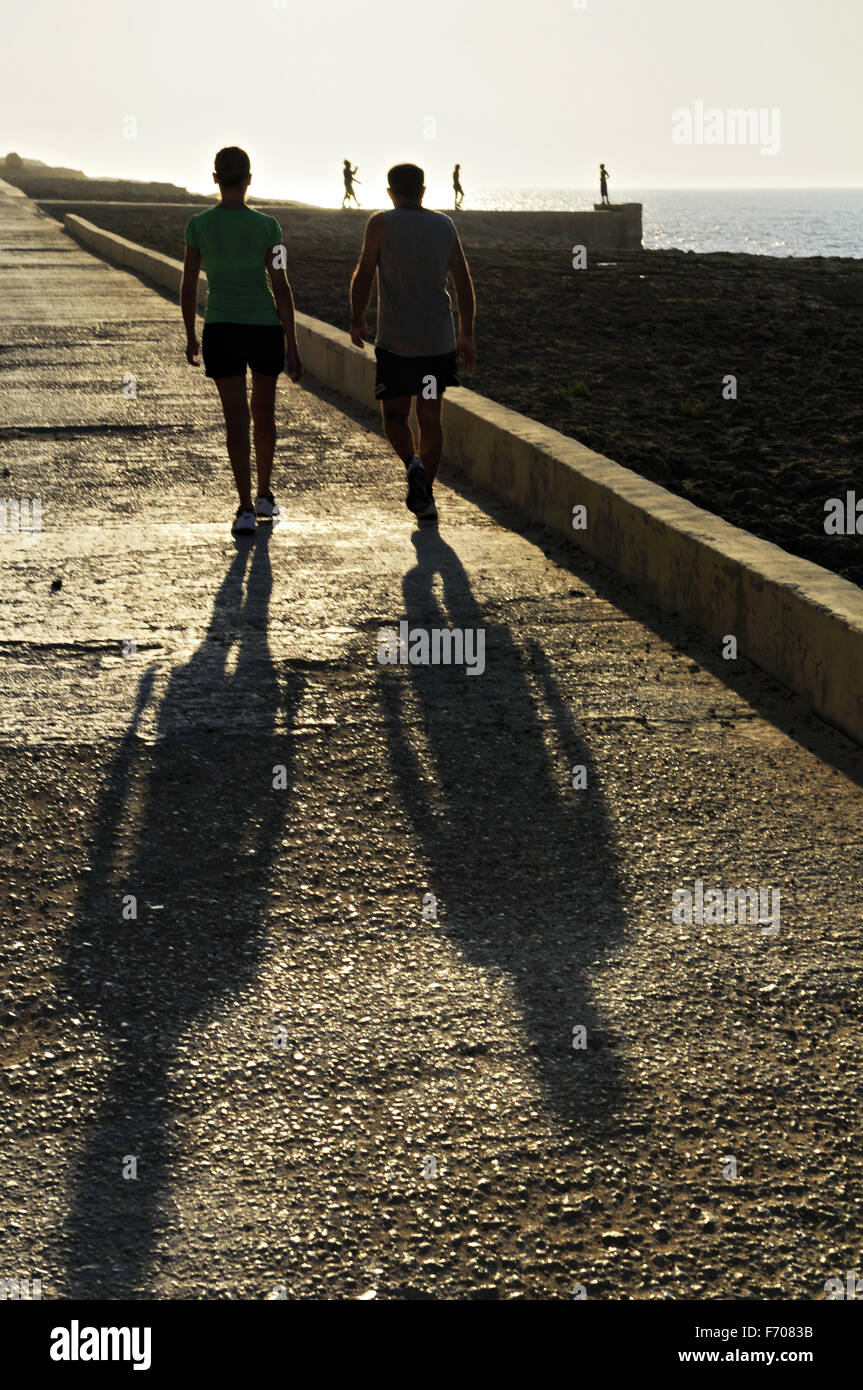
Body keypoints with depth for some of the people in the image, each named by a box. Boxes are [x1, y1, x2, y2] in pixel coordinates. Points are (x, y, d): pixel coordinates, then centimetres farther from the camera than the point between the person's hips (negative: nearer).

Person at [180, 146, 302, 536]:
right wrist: (292, 346, -2)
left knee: (236, 418, 2)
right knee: (264, 410, 18)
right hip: (265, 328, 0)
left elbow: (188, 287, 1)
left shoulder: (198, 224, -4)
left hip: (221, 331, 0)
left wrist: (190, 336, 15)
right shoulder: (267, 226, -7)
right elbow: (281, 288, -7)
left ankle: (246, 509, -6)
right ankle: (265, 496, 29)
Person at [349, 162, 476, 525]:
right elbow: (464, 284, 9)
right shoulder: (445, 226, 8)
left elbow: (363, 276, -6)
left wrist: (357, 322, 8)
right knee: (430, 418, 12)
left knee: (394, 413, 10)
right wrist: (466, 334, 17)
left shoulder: (382, 224, -4)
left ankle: (413, 464, -18)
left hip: (396, 341, -3)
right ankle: (425, 496, 11)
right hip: (440, 341, 3)